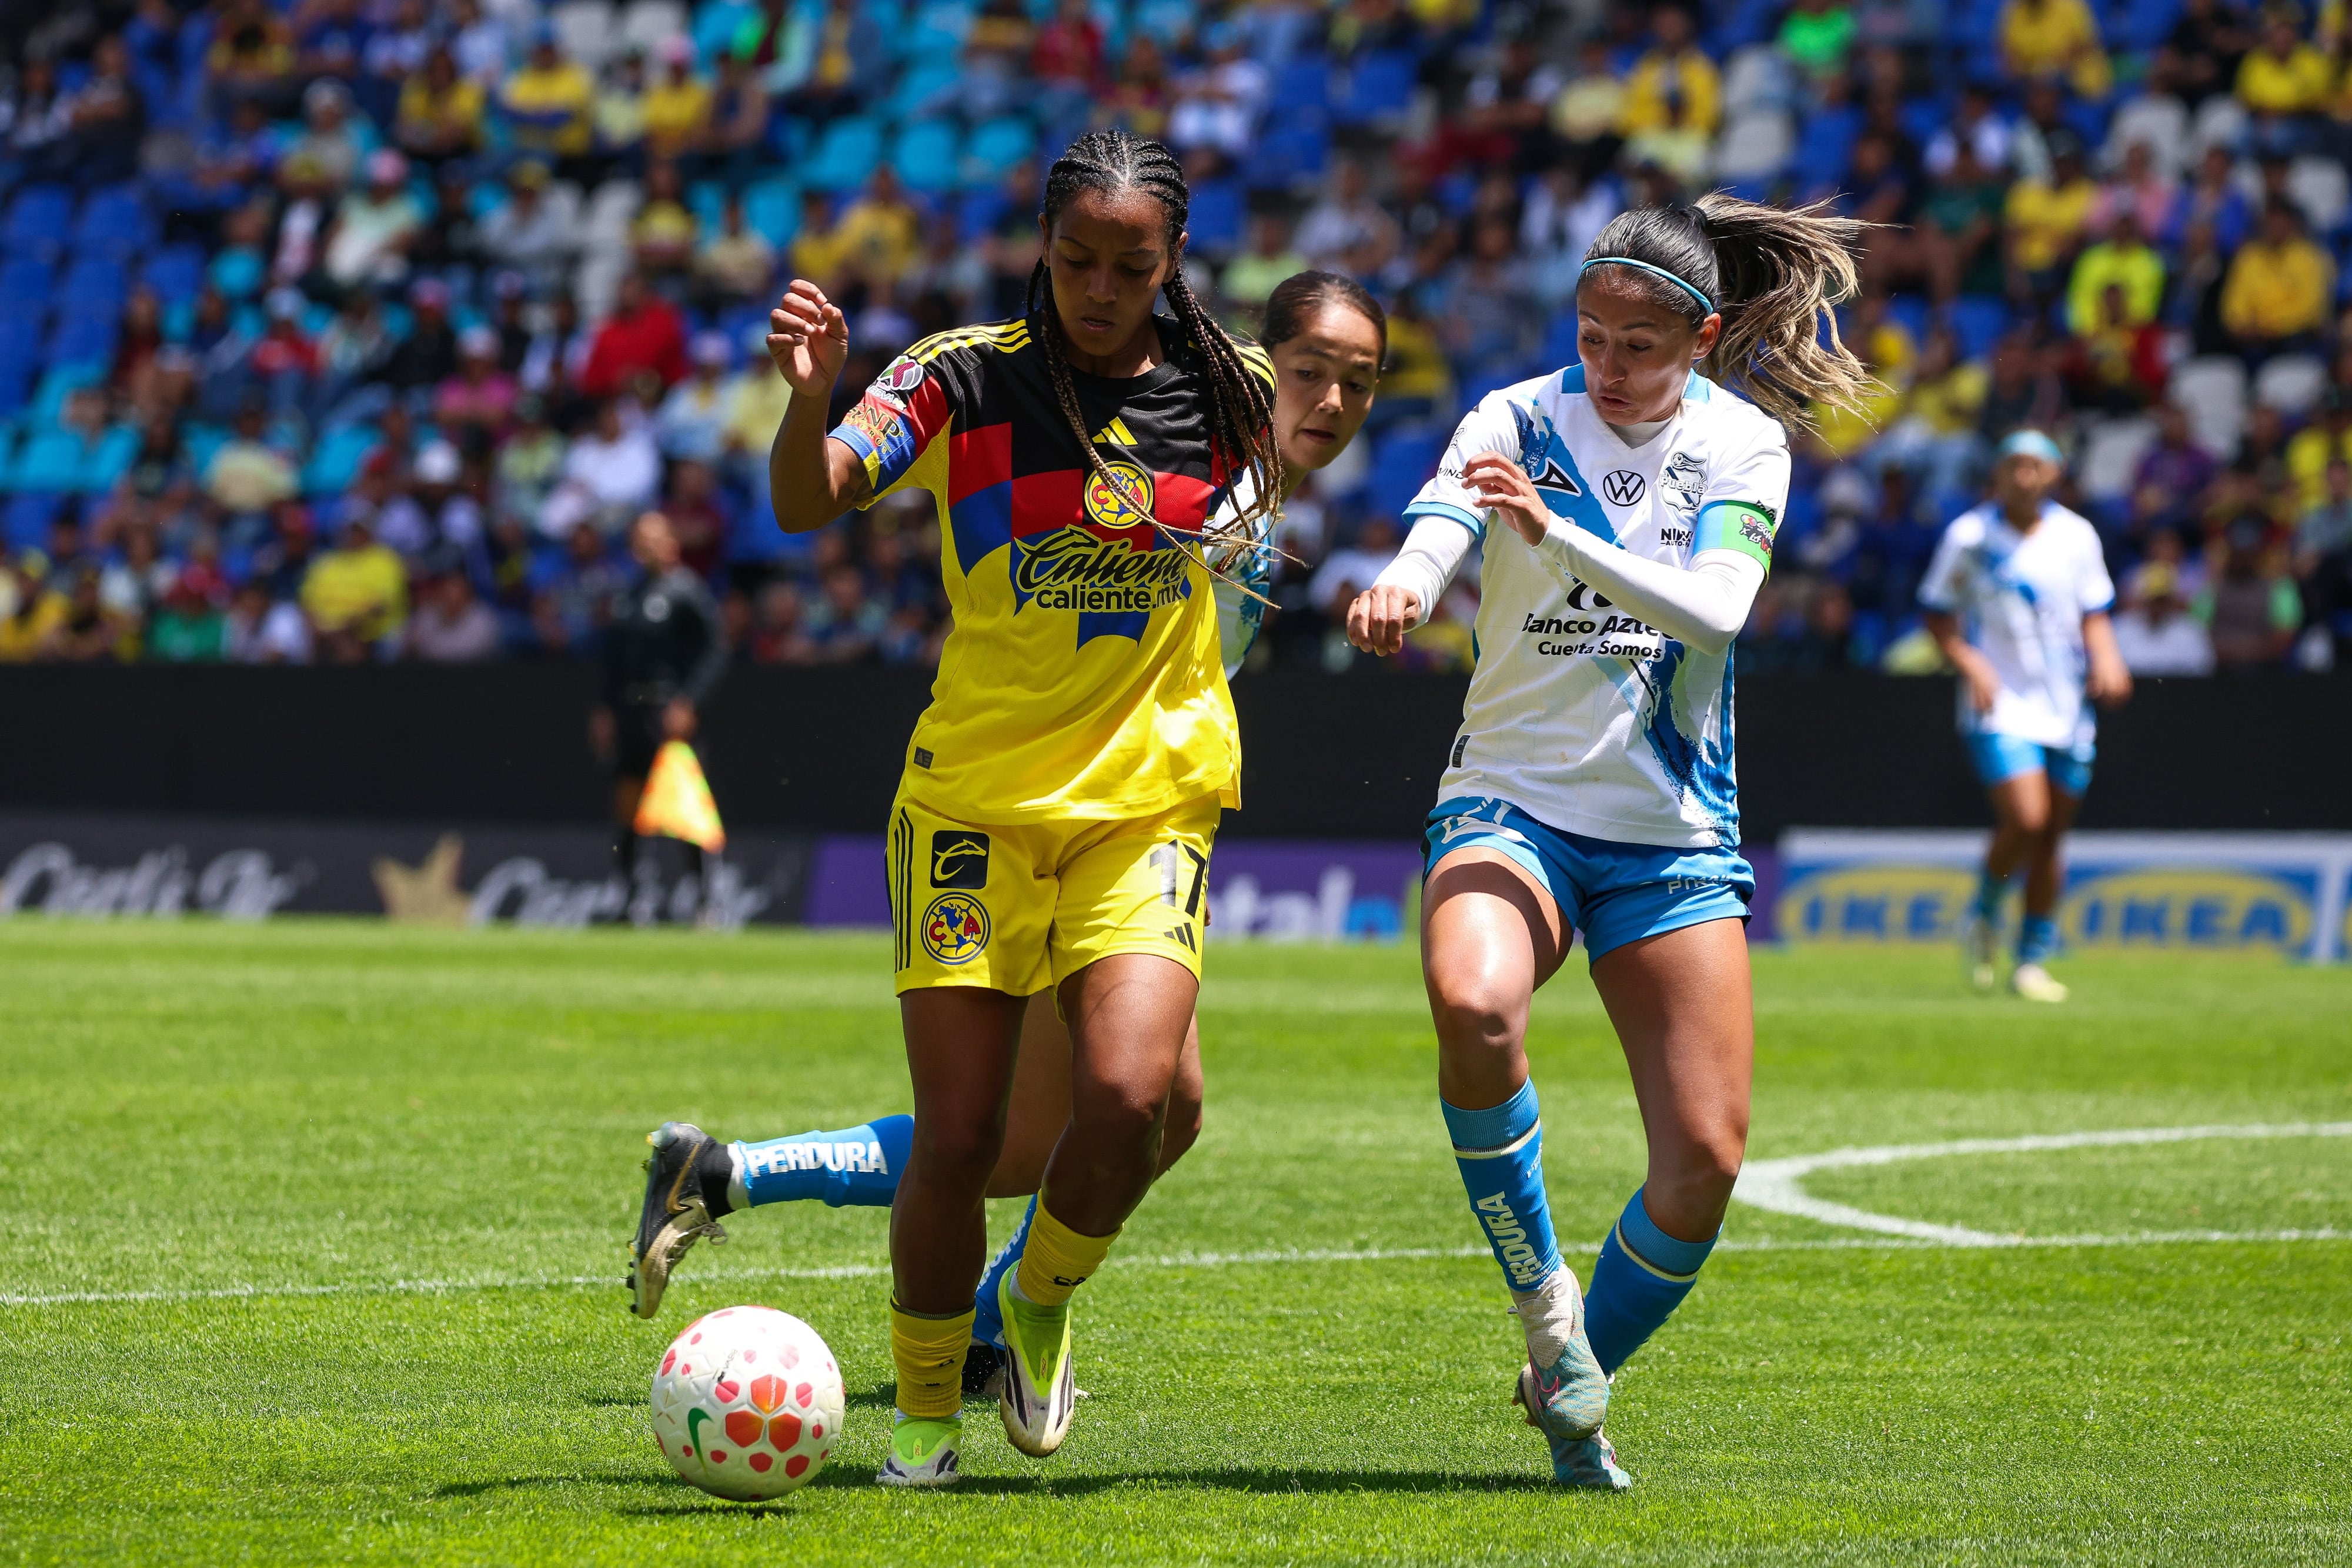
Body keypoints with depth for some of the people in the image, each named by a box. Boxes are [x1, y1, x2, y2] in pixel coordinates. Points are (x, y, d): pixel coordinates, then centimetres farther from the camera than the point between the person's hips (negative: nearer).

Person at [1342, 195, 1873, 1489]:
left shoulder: (1743, 444, -1)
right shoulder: (1517, 420, -3)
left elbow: (1716, 606, -19)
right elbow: (1436, 532, -21)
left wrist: (1556, 532, -33)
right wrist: (1400, 587, -46)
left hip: (1674, 834, 2)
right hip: (1509, 801, -2)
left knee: (1704, 1158, -4)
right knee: (1472, 1003, -35)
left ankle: (1573, 1392, 21)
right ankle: (1540, 1303, -15)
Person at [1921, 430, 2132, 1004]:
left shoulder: (2077, 537, 5)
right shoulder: (1968, 536, -4)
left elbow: (2094, 613, 14)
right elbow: (1937, 612, 2)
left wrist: (2106, 660, -6)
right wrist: (1970, 664, -13)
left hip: (2067, 711, 4)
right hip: (2001, 706, -4)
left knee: (2050, 837, 5)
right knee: (2025, 820, -20)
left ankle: (2032, 961, 16)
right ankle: (1985, 912, 9)